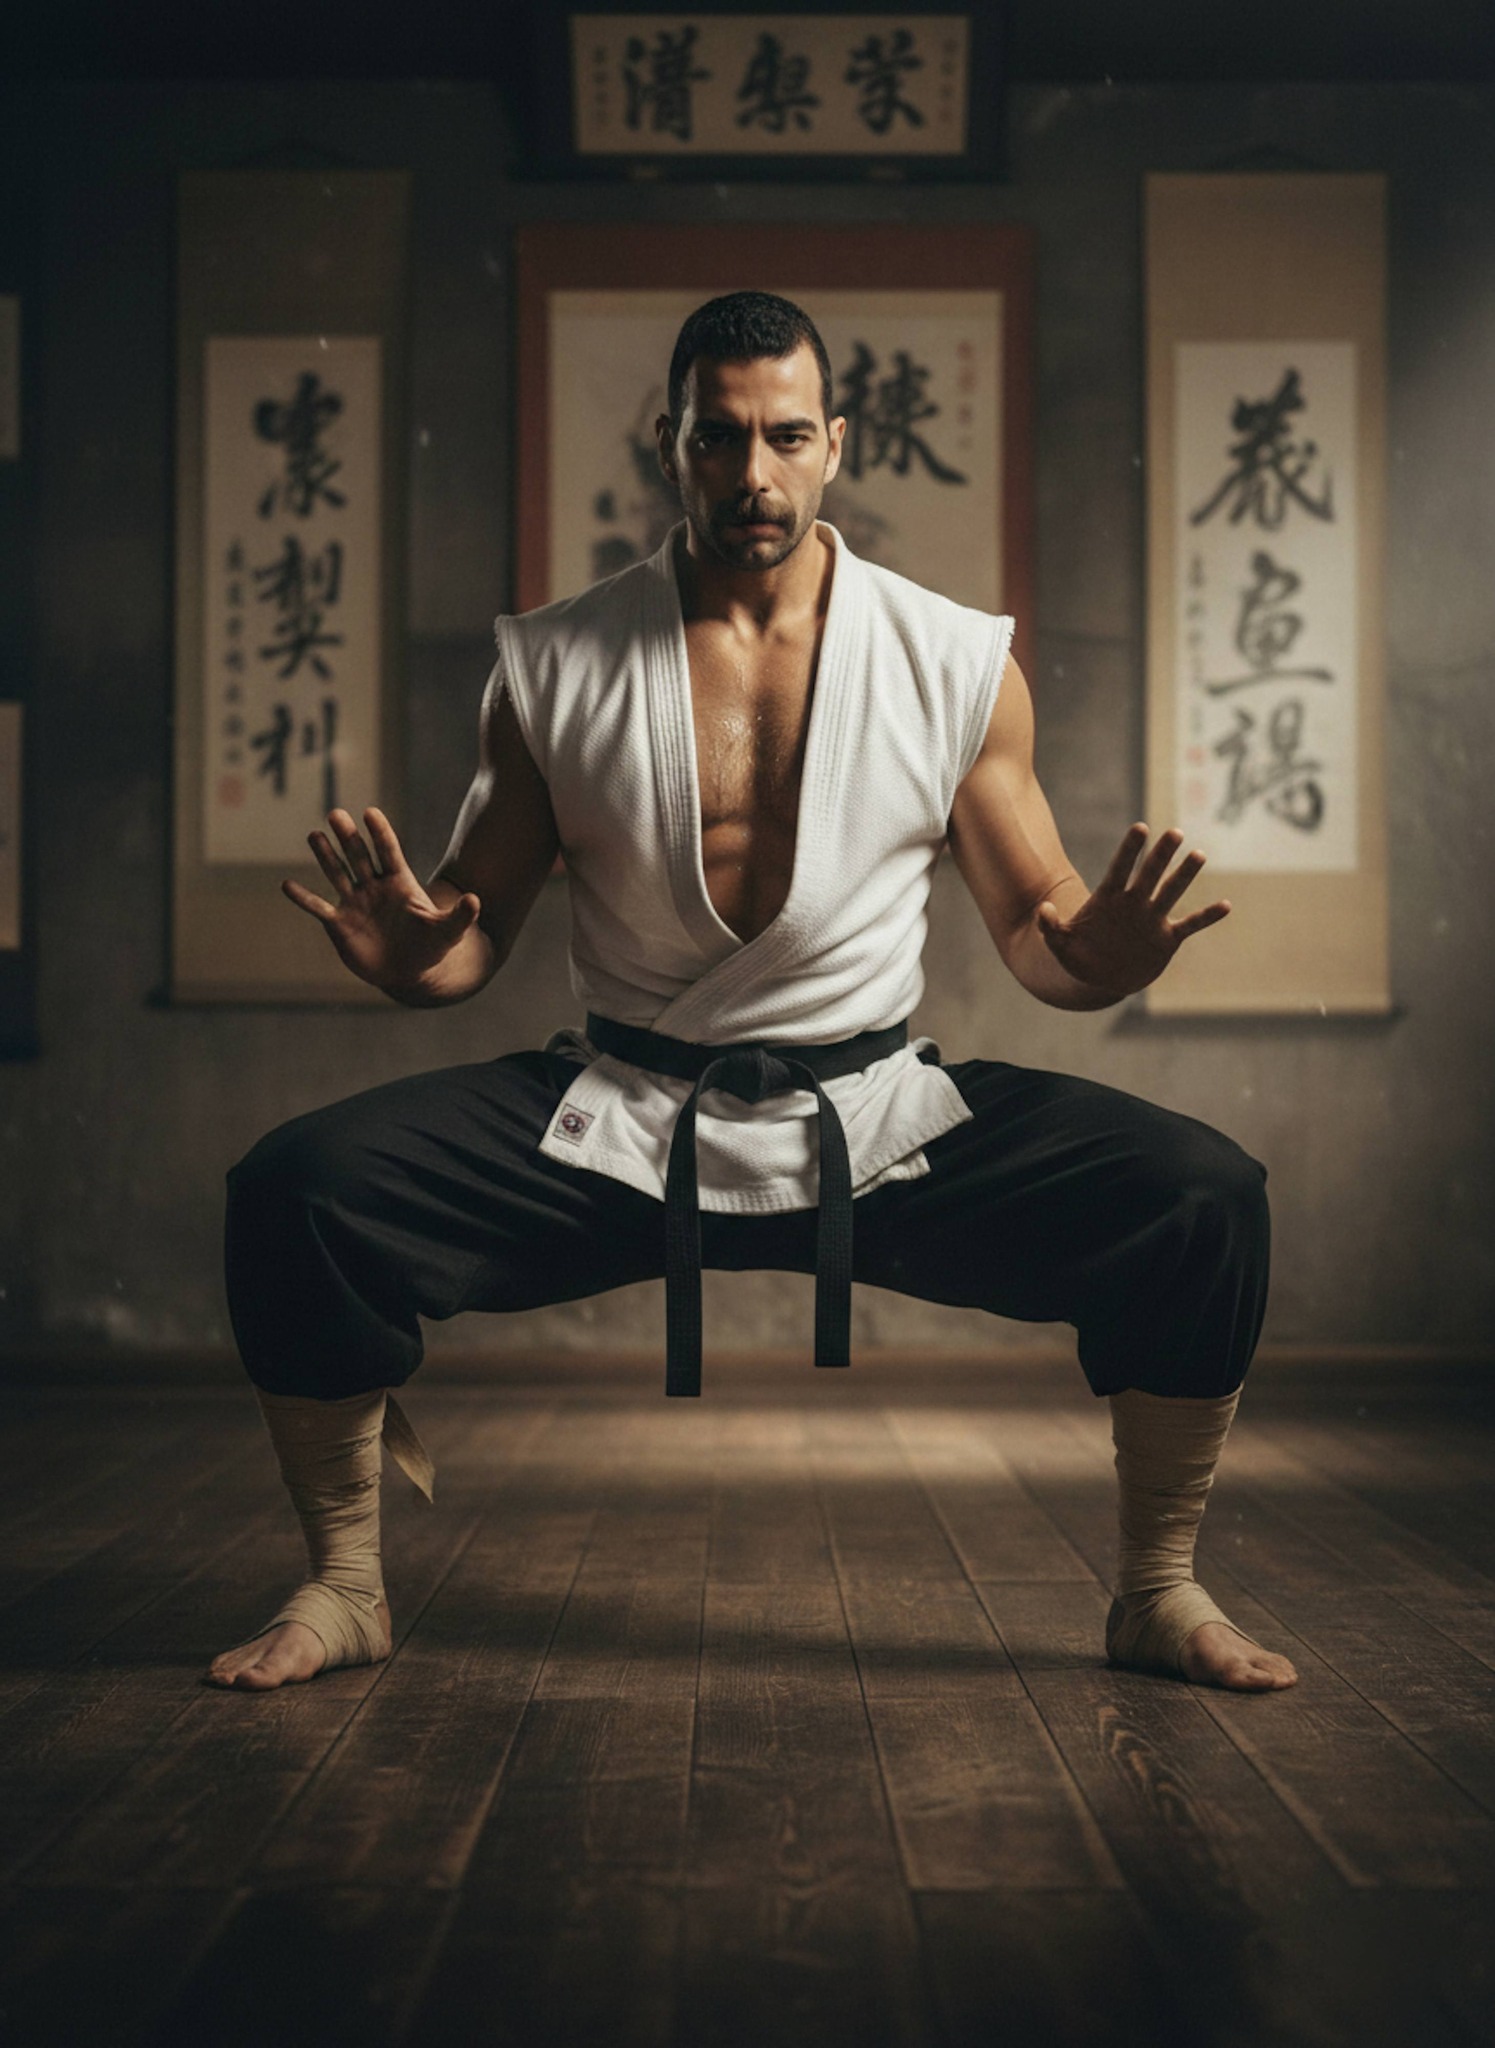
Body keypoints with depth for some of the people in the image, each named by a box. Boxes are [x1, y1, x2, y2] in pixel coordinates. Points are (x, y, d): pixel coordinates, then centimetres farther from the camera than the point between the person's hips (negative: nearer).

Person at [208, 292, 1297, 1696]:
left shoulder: (956, 663, 2)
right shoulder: (553, 668, 2)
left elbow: (1032, 923, 8)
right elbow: (480, 925, 7)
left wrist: (1094, 953, -17)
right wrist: (412, 957, -18)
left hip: (879, 1116, 0)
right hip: (613, 1120, 0)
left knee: (1203, 1198, -21)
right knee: (296, 1190, -22)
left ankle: (1158, 1595, 2)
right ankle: (344, 1586, 1)